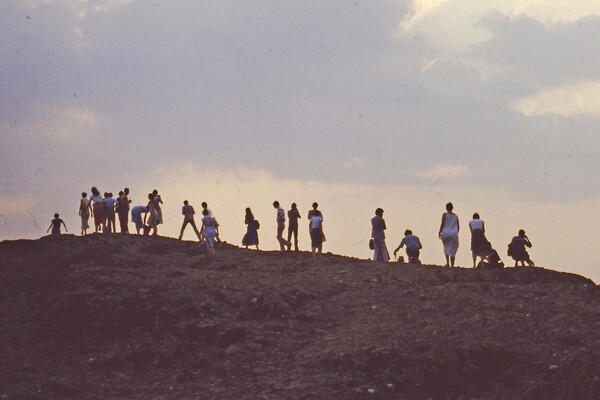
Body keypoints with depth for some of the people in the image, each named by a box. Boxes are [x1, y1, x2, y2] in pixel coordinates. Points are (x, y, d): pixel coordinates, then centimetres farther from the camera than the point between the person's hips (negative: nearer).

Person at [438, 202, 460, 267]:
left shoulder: (445, 214, 1)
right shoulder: (455, 216, 12)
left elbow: (442, 224, -6)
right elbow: (458, 226, 12)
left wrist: (439, 232, 2)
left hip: (445, 232, -2)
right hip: (454, 234, 2)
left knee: (446, 248, 19)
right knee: (453, 251, 1)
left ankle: (447, 262, 7)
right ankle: (452, 265, -6)